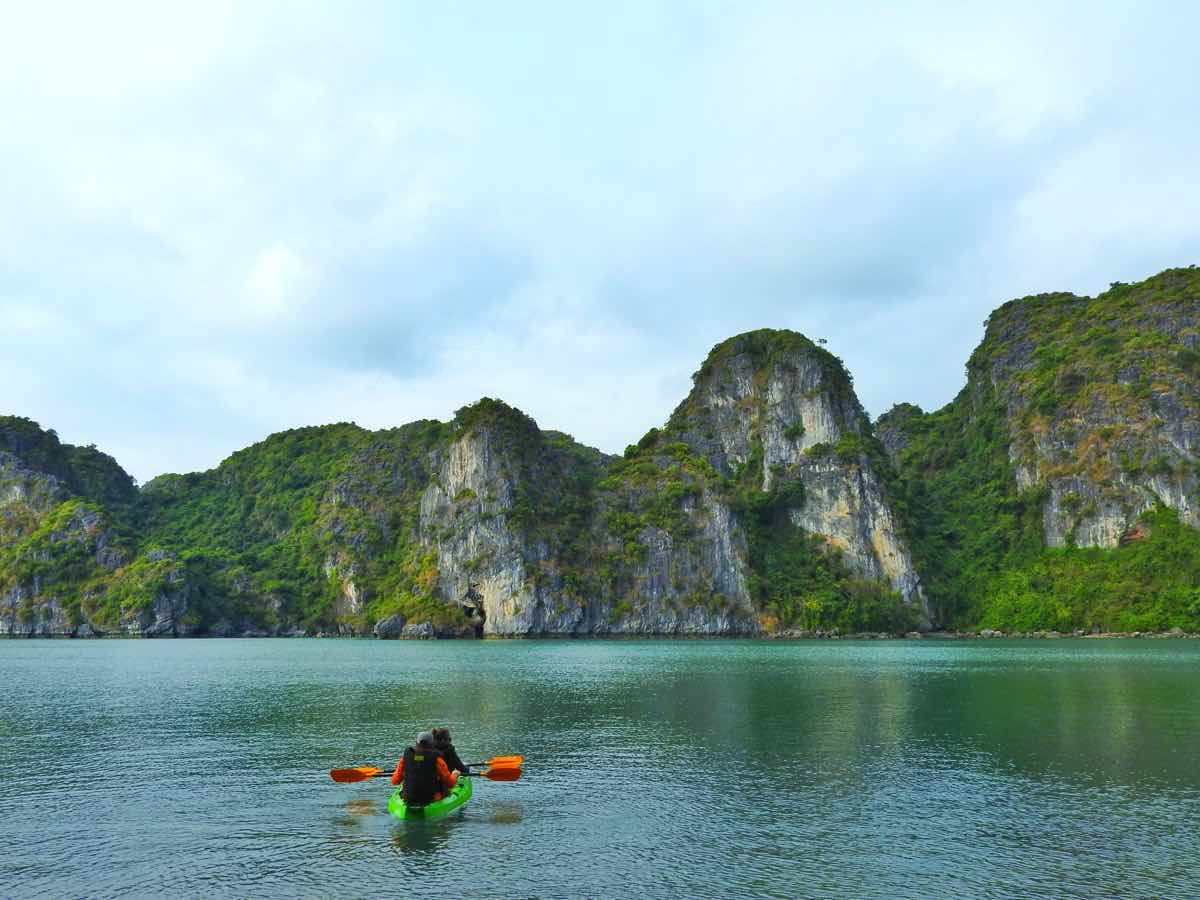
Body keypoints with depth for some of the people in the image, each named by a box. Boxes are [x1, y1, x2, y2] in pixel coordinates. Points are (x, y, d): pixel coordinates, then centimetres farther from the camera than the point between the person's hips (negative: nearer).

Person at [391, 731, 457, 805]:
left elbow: (394, 781, 4)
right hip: (431, 798, -3)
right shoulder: (436, 758, -12)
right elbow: (450, 783, -5)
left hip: (408, 798, 3)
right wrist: (455, 775, 18)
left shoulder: (406, 756, -4)